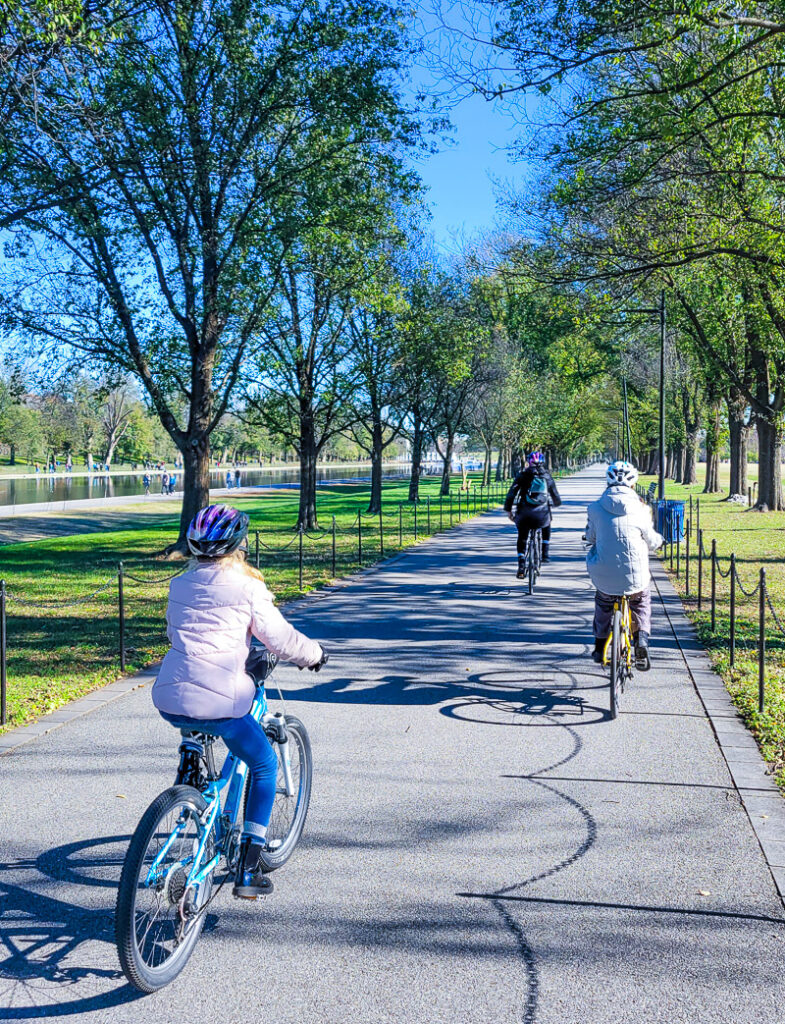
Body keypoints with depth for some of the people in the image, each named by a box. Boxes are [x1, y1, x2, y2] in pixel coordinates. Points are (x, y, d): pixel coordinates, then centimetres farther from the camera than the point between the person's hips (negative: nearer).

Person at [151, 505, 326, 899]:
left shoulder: (180, 584, 13)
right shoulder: (246, 587, -4)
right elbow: (280, 637, -1)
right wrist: (314, 654, 17)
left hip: (170, 699, 6)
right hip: (218, 703, -6)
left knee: (197, 735, 41)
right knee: (265, 766, 15)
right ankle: (248, 870, 12)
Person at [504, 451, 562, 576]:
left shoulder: (522, 476, 6)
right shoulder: (547, 477, 10)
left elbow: (511, 494, 0)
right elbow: (556, 498, 16)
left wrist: (508, 510, 12)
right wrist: (556, 503, 39)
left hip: (524, 517, -1)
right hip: (542, 516, 1)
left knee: (522, 539, 21)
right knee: (547, 526, 36)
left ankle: (521, 565, 7)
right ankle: (545, 553, 27)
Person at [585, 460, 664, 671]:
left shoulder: (596, 507, -4)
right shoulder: (639, 509, -5)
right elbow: (651, 542, 7)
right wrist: (659, 541, 31)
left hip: (604, 575, 1)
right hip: (635, 575, -1)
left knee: (603, 605, 30)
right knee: (642, 603, 29)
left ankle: (600, 648, 36)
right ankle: (642, 640, 9)